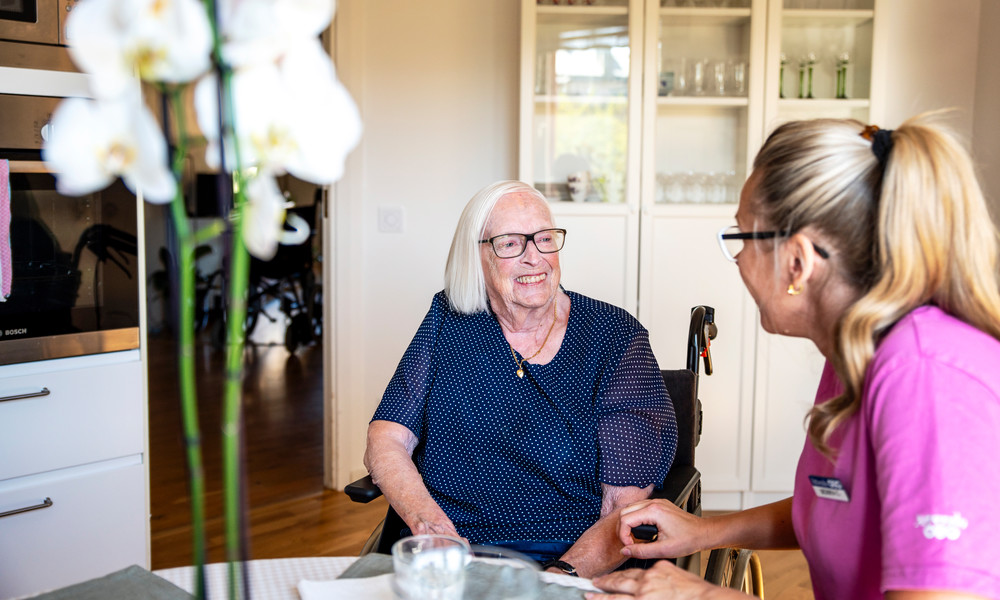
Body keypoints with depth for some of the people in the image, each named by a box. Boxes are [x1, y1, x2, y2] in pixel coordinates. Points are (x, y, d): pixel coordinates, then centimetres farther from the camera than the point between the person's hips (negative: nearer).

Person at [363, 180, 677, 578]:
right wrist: (428, 524, -16)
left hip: (573, 562, -1)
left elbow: (628, 505, -6)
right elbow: (385, 443, 4)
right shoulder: (448, 321, 8)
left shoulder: (617, 339, -1)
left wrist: (561, 575, -23)